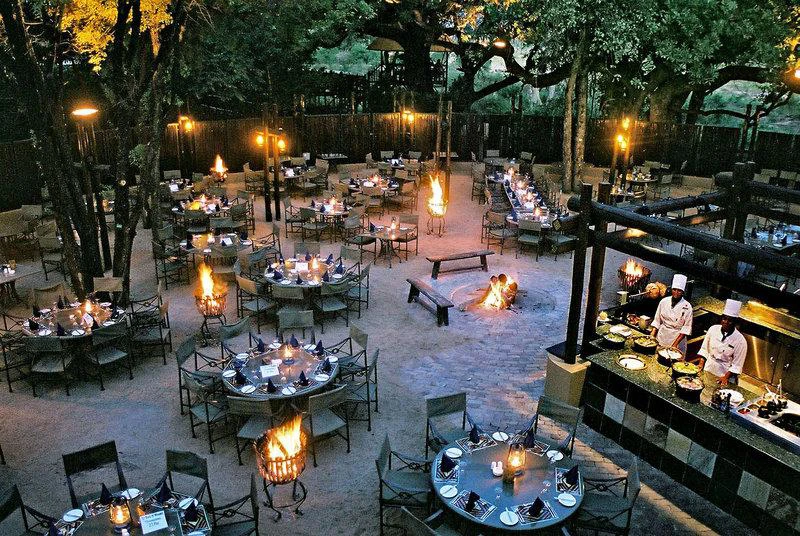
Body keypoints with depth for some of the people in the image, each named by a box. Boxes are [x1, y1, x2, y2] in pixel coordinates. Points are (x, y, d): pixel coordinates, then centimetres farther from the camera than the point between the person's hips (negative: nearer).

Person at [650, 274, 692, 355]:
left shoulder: (687, 307, -8)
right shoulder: (664, 301, 0)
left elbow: (686, 328, -9)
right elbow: (657, 320, 6)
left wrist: (675, 344, -16)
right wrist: (652, 336, -6)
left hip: (678, 338, -2)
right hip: (661, 338, 2)